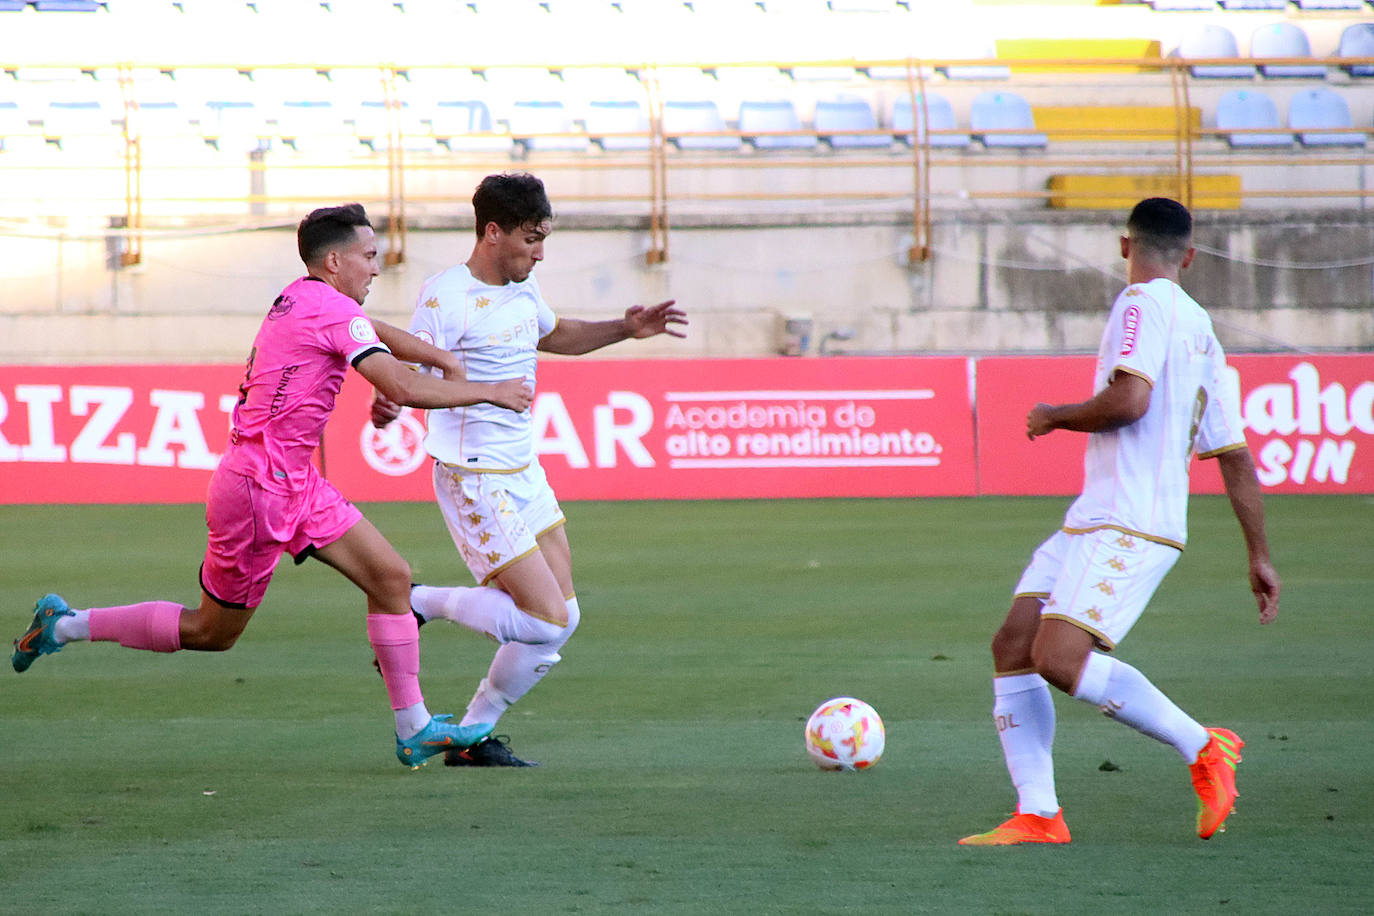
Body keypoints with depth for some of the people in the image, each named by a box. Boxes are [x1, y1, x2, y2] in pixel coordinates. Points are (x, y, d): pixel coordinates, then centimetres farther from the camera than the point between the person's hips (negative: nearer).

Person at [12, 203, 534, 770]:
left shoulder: (302, 299, 10)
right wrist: (489, 393, -15)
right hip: (259, 492, -10)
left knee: (391, 576, 2)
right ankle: (65, 626, 18)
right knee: (212, 633, 4)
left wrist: (444, 361, 19)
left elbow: (381, 336, 30)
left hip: (296, 487, 10)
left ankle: (413, 728, 5)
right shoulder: (334, 309, -18)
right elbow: (403, 389, -25)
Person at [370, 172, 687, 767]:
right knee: (548, 620, -14)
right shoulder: (446, 295, -17)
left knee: (564, 616, 8)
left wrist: (625, 330, 17)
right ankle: (420, 605, 4)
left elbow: (554, 335, 30)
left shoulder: (523, 288, 9)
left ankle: (472, 736, 16)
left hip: (524, 473, 9)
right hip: (476, 480, -9)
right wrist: (388, 402, -45)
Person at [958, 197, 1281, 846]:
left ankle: (1204, 749, -9)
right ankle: (1037, 815, -1)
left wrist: (1055, 416, -3)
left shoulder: (1143, 304, -6)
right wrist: (1260, 558, 25)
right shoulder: (1201, 331, 21)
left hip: (1130, 527, -10)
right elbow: (1236, 459, 22)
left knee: (1058, 659, -21)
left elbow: (1129, 400, -23)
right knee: (1012, 646, 2)